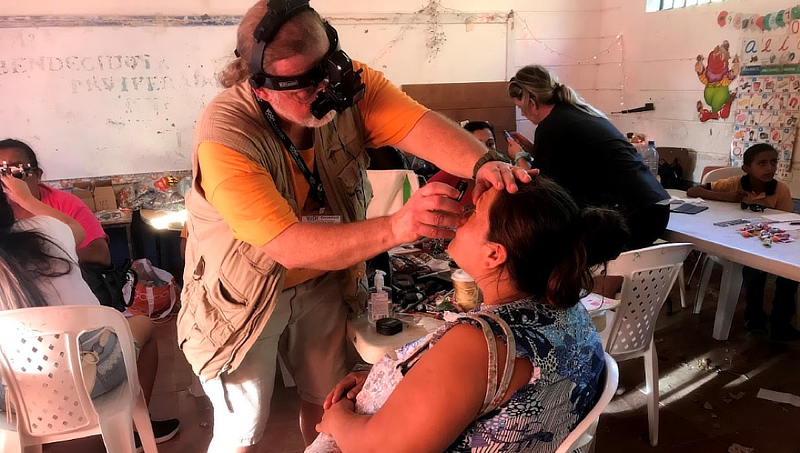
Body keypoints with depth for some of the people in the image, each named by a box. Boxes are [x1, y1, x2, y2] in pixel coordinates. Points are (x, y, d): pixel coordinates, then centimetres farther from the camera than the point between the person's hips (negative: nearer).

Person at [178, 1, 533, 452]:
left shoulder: (349, 84, -18)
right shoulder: (224, 137, -32)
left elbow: (423, 126, -32)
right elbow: (290, 247, -37)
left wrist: (484, 163, -53)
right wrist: (397, 226, -50)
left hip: (321, 280, 4)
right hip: (244, 295, -3)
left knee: (328, 401, 21)